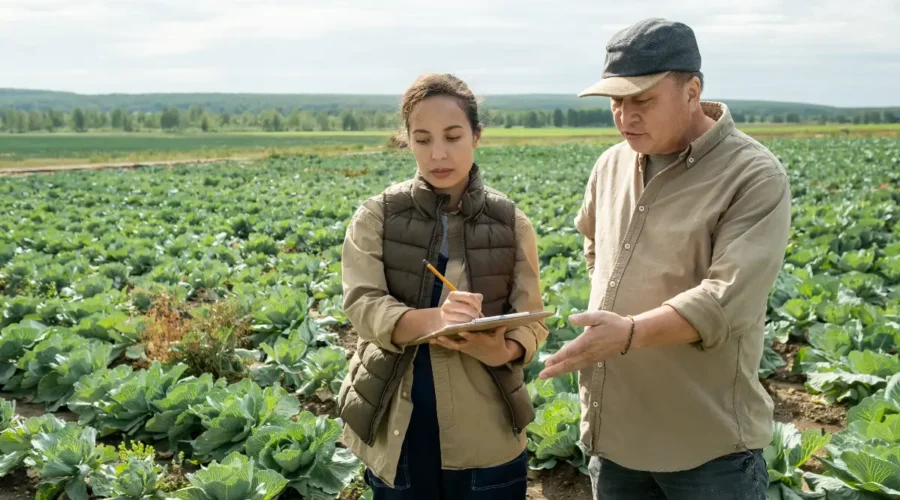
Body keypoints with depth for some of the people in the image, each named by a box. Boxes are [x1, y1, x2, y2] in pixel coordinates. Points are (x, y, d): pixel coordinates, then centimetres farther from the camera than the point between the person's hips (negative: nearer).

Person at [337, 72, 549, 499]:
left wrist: (502, 350, -24)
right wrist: (432, 319, -31)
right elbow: (362, 305, -12)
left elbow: (532, 323, -1)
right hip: (396, 431, 0)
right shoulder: (376, 217, -2)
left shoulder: (511, 224, 0)